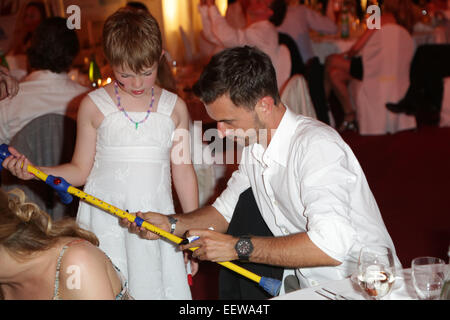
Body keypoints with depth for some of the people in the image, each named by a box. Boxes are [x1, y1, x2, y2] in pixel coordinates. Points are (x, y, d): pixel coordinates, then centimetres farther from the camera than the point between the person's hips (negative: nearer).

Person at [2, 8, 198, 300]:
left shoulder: (175, 107, 6)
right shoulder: (94, 106, 2)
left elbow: (183, 171, 9)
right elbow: (81, 170, 5)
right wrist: (33, 171, -10)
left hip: (157, 217, 1)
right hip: (104, 219, -1)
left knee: (155, 284, -2)